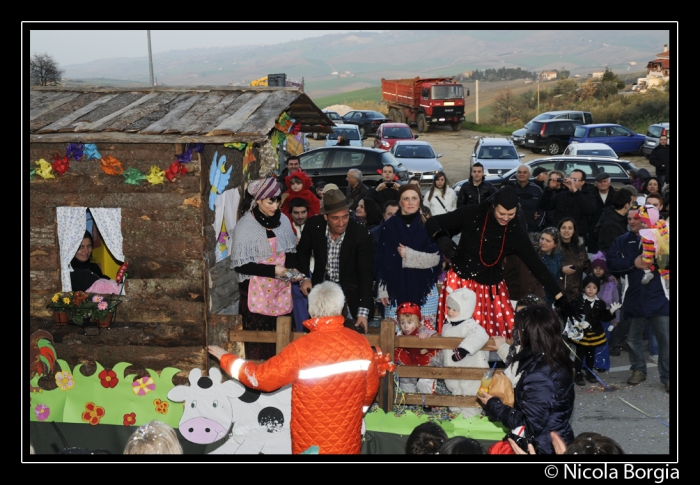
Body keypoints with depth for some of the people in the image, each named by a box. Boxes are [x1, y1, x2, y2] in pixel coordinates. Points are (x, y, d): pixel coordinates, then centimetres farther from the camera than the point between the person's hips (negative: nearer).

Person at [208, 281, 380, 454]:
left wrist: (226, 359, 1)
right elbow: (371, 387, 3)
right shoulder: (360, 343, -8)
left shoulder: (302, 349, -20)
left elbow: (261, 377, -13)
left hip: (311, 445, -3)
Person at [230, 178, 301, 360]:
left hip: (281, 290, 4)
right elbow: (240, 264, -13)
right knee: (259, 340, 1)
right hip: (257, 291, -4)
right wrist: (273, 270, -19)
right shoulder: (245, 226, -11)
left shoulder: (282, 220, 2)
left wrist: (292, 269, -7)